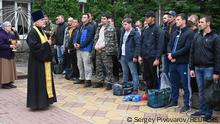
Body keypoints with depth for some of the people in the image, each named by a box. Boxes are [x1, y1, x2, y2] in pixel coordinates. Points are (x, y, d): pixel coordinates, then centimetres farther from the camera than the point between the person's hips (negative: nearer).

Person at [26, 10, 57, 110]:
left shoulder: (41, 31, 13)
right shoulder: (33, 32, -15)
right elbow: (34, 46, -24)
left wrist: (48, 42, 3)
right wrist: (46, 44, -16)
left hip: (44, 59, 9)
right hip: (37, 61, -9)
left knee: (45, 79, 12)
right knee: (38, 81, -3)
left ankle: (44, 100, 22)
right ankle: (37, 102, 6)